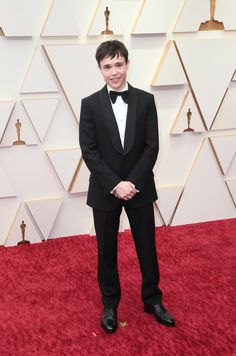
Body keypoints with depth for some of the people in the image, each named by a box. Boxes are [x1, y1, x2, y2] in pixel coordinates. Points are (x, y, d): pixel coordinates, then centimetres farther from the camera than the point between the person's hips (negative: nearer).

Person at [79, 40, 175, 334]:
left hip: (140, 189, 1)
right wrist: (115, 184, -17)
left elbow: (152, 147, -4)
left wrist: (133, 182, -15)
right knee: (106, 251, 11)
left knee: (147, 247, 12)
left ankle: (152, 299, 31)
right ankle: (110, 303, 30)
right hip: (104, 192, -1)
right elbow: (89, 151, -8)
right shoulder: (90, 104, -3)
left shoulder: (145, 100, -1)